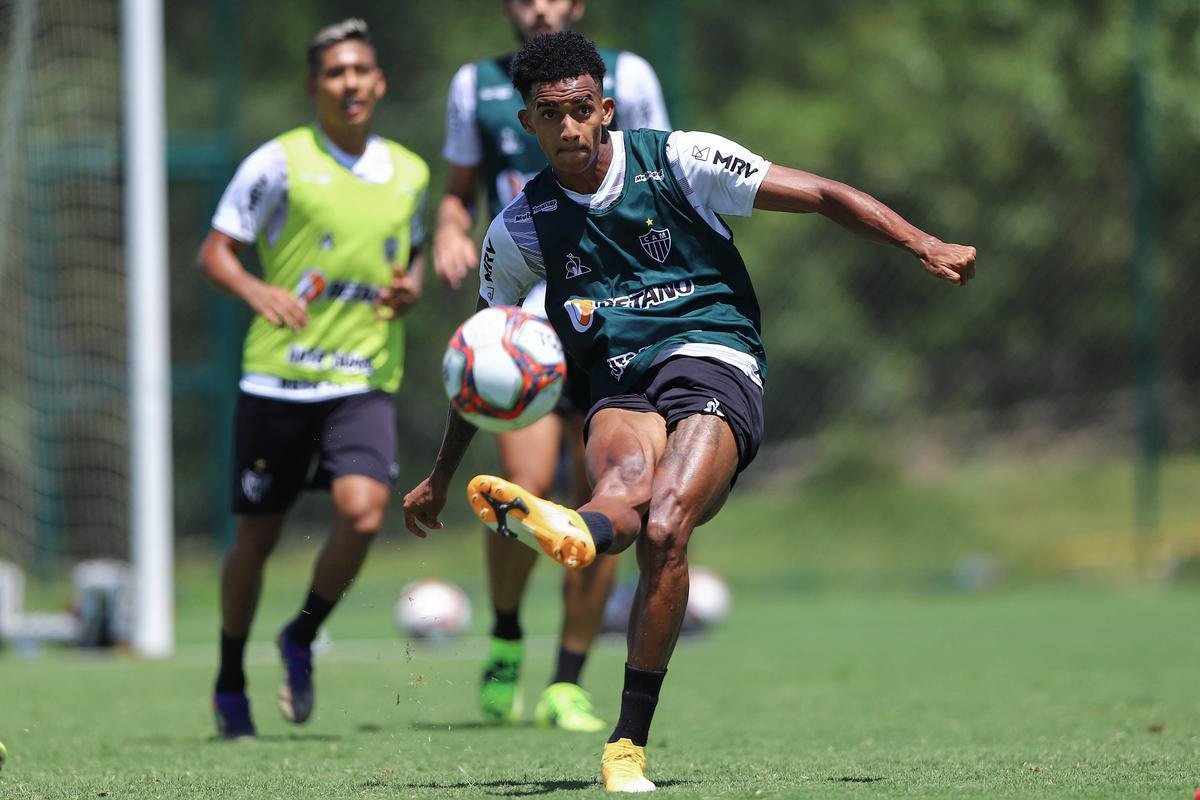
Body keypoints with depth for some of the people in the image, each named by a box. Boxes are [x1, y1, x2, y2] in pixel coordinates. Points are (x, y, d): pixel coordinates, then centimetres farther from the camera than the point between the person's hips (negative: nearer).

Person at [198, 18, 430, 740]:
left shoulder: (409, 173, 8)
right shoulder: (281, 163, -5)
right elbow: (216, 251, -2)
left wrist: (410, 286, 2)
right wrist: (259, 292, -22)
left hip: (365, 381, 2)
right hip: (278, 376, -2)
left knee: (364, 512, -20)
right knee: (258, 535, 5)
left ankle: (303, 638, 7)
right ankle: (231, 685, 26)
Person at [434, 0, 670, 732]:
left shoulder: (625, 76, 4)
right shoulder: (476, 85, 8)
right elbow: (459, 189, 18)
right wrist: (450, 234, -2)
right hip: (521, 309, 0)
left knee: (601, 499, -4)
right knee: (526, 486, -17)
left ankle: (568, 684, 7)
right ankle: (506, 639, 10)